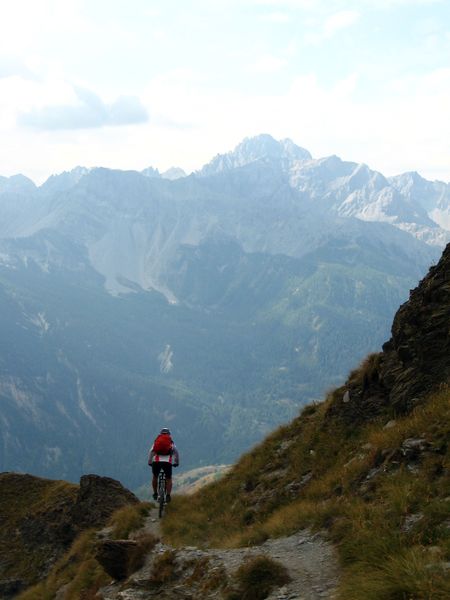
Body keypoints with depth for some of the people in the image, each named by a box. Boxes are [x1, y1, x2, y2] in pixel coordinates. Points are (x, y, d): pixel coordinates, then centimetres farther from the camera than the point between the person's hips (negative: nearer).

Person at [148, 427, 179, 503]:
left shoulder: (156, 441, 21)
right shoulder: (171, 442, 19)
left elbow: (150, 452, 21)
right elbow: (176, 453, 23)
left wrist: (150, 462, 33)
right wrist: (177, 462, 37)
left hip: (156, 461, 1)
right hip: (167, 462, -1)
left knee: (155, 477, 25)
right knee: (168, 479, 15)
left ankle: (155, 494, 25)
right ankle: (168, 495, 3)